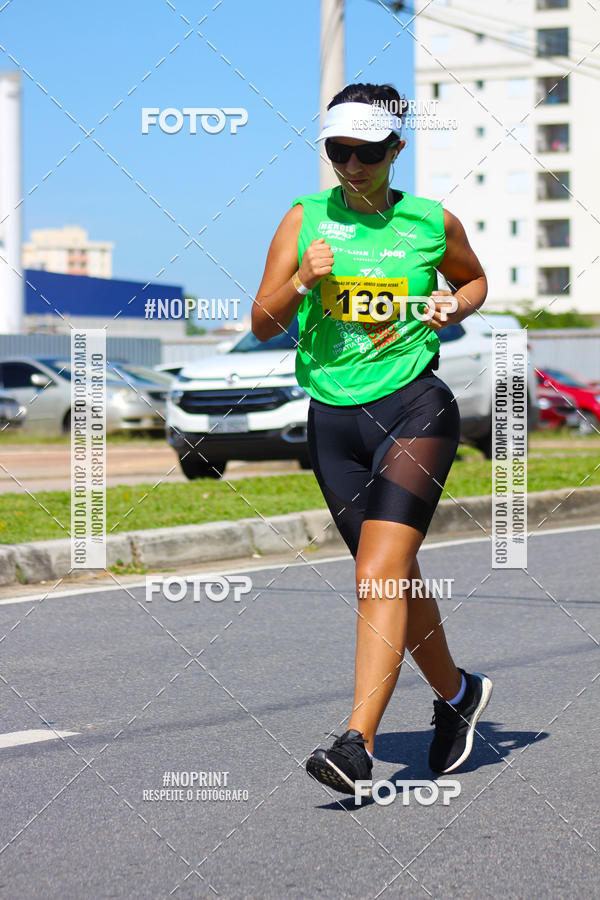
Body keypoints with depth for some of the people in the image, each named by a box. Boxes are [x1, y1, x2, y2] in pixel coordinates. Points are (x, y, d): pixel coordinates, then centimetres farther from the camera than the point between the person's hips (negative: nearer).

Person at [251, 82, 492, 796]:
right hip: (333, 419, 3)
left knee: (379, 573, -17)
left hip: (415, 408, -3)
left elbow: (475, 279, 23)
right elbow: (262, 323, 2)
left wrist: (453, 305, 1)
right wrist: (303, 280, -16)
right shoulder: (305, 219, 5)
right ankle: (456, 694, 36)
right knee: (393, 579, 11)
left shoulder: (432, 222, 3)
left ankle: (358, 744, -22)